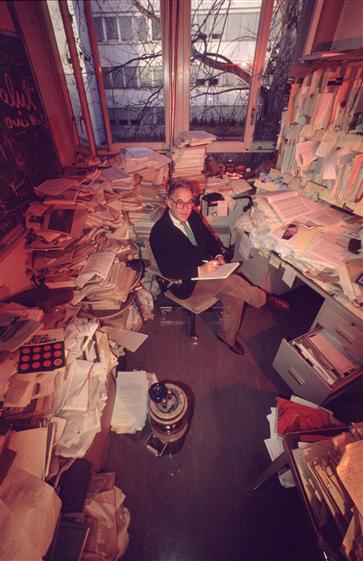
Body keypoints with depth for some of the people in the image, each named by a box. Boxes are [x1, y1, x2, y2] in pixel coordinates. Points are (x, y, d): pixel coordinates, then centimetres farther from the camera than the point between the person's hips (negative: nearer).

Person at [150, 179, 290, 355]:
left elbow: (209, 237, 14)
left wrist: (218, 255, -6)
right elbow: (167, 271, -23)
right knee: (231, 283, -23)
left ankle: (227, 336, 12)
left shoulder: (193, 216, 2)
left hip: (205, 268, 7)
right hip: (185, 282, -7)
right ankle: (265, 299, 6)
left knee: (235, 297, -12)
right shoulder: (159, 233, -19)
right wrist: (199, 270, -31)